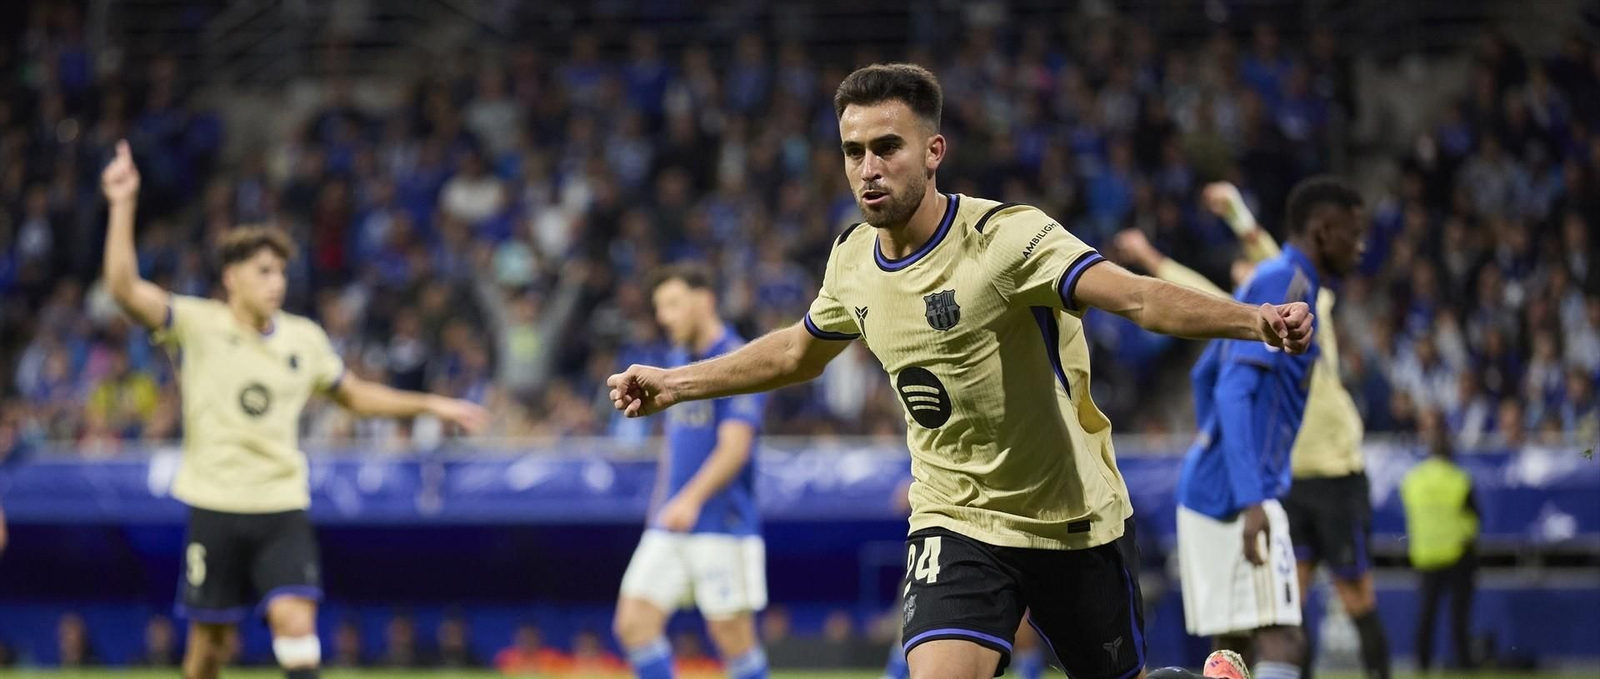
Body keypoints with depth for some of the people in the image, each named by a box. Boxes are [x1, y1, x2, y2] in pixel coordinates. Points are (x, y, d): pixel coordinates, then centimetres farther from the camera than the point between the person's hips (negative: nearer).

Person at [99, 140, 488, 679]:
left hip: (282, 510, 2)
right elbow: (125, 288, -19)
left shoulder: (304, 339, 7)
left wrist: (429, 405, 16)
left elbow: (356, 396, 22)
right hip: (215, 507, -2)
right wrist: (123, 207, -27)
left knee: (296, 620, -16)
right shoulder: (196, 326, -5)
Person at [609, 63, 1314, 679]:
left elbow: (1138, 297, -35)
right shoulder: (852, 262, -2)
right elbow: (797, 351, 21)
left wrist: (1255, 320, -51)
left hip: (1074, 521, -3)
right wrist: (674, 383, 26)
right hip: (956, 524, 3)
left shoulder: (1006, 236, -21)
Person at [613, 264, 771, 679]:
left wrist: (691, 499, -29)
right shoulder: (679, 360, 14)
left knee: (733, 636, -3)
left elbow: (734, 447, -20)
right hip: (669, 527, 8)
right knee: (633, 622, -1)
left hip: (722, 522, -8)